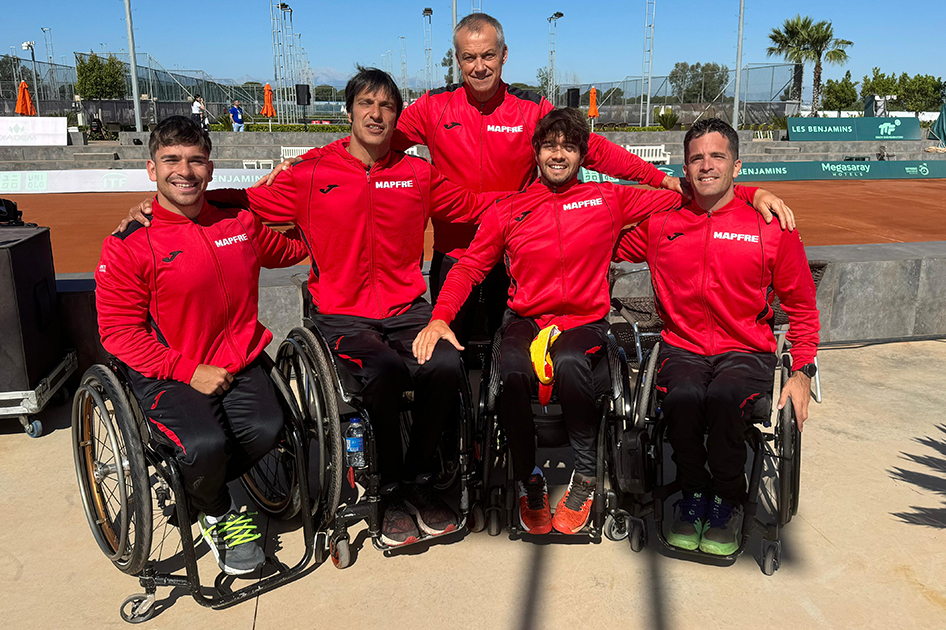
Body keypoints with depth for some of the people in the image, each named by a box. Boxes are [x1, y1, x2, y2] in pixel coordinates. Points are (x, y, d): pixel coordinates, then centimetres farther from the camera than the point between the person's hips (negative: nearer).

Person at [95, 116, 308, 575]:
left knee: (265, 429, -23)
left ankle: (192, 486, 12)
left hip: (237, 362, 4)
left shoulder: (240, 222, 6)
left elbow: (283, 250, 28)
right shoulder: (128, 244, -7)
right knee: (206, 444, -29)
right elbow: (118, 331, -8)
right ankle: (216, 512, 10)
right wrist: (188, 371, -15)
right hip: (166, 375, -4)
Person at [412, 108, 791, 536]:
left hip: (585, 323, -1)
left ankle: (585, 475, -10)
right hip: (525, 321, 1)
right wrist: (440, 317, -7)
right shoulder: (506, 211, 10)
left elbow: (680, 195, 13)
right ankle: (527, 479, -5)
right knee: (511, 372, -33)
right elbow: (469, 267, 10)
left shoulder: (609, 200, 9)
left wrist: (752, 193, 4)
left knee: (570, 364, -36)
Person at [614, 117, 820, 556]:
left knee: (724, 396, -33)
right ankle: (693, 495, -3)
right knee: (684, 396, -33)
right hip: (682, 347, 1)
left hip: (746, 351, -1)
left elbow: (802, 306, 10)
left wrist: (802, 371, 2)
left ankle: (727, 503, -4)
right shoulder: (659, 223, 8)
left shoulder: (771, 226, 4)